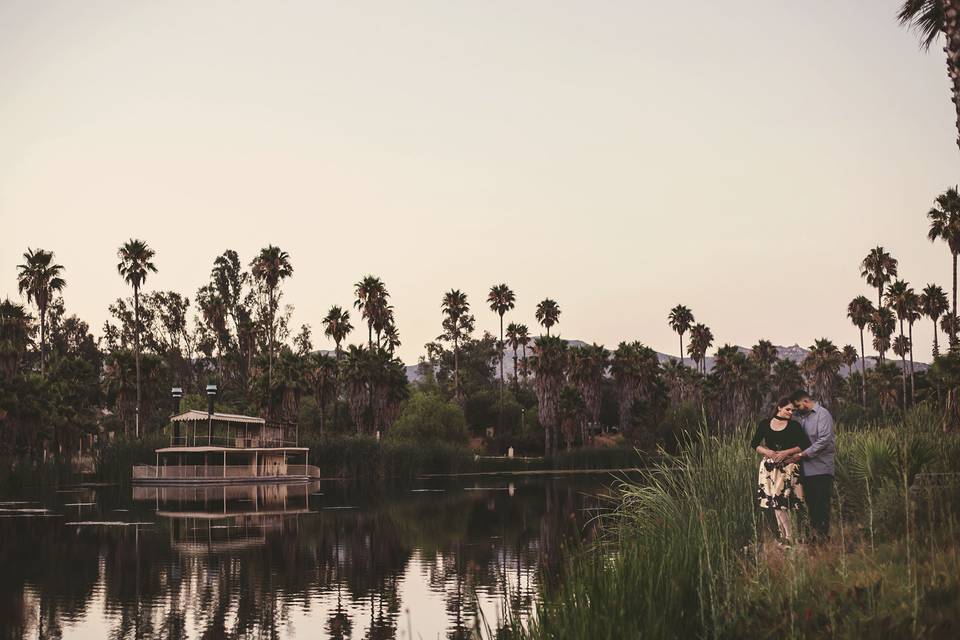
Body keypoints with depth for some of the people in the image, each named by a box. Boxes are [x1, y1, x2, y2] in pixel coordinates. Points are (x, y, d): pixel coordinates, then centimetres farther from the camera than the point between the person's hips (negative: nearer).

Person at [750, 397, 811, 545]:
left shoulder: (794, 425, 1)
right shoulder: (765, 424, 7)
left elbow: (806, 444, -4)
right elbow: (754, 444, 9)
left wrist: (786, 452, -12)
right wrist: (767, 452, -9)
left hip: (787, 467, -3)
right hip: (770, 466, 3)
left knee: (779, 501, -10)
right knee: (776, 503, 1)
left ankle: (788, 538, -3)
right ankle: (785, 536, 9)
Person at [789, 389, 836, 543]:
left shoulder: (822, 414, -7)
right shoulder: (803, 417, 17)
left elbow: (824, 440, -16)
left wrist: (803, 454, -17)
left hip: (821, 467, -7)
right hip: (807, 468, 7)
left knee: (822, 502, -5)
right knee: (810, 501, 7)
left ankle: (823, 534, -2)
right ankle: (814, 532, 13)